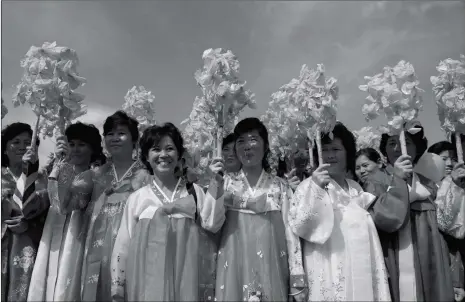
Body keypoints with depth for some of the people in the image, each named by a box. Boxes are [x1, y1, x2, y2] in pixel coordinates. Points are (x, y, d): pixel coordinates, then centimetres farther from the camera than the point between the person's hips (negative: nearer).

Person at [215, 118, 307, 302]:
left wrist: (298, 282, -2)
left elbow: (291, 232, 0)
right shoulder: (226, 182, 3)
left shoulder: (280, 187, 3)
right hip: (234, 268, 0)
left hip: (270, 268, 0)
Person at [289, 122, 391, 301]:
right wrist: (315, 188, -29)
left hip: (361, 272, 6)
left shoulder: (356, 188, 11)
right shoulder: (310, 186, -6)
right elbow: (299, 226, -21)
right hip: (330, 272, -5)